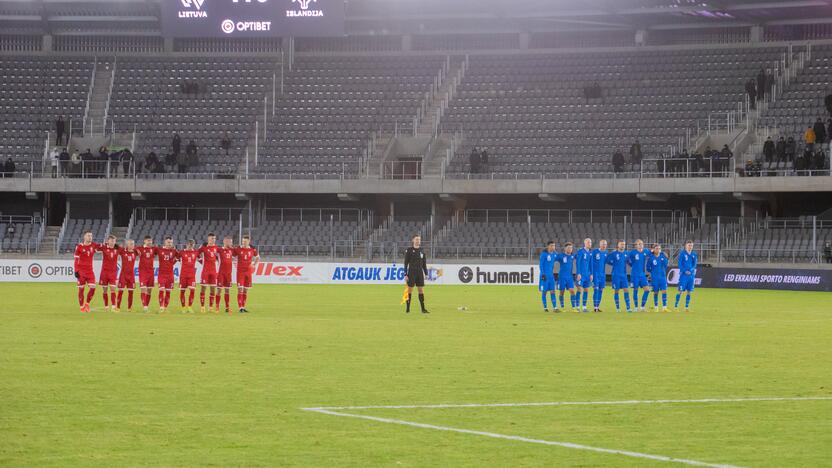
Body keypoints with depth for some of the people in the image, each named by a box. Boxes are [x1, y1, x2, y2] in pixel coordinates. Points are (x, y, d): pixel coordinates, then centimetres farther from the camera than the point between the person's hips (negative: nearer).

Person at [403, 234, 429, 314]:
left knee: (421, 290, 2)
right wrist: (405, 275, -10)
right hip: (411, 273, -4)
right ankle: (408, 308, 6)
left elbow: (424, 263, 13)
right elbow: (406, 263, -4)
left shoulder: (422, 250, 9)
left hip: (420, 273, 4)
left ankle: (423, 309, 3)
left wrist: (426, 273, 8)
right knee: (410, 290, -1)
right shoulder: (409, 250, -3)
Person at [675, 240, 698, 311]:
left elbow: (695, 264, 5)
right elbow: (680, 264, -6)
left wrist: (690, 271, -13)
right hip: (683, 275, -4)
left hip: (691, 275, 4)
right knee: (681, 291, -7)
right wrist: (685, 271, -18)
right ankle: (676, 306, 0)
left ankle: (687, 307, 12)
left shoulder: (694, 255, 9)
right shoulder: (682, 253, -2)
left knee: (689, 292, 5)